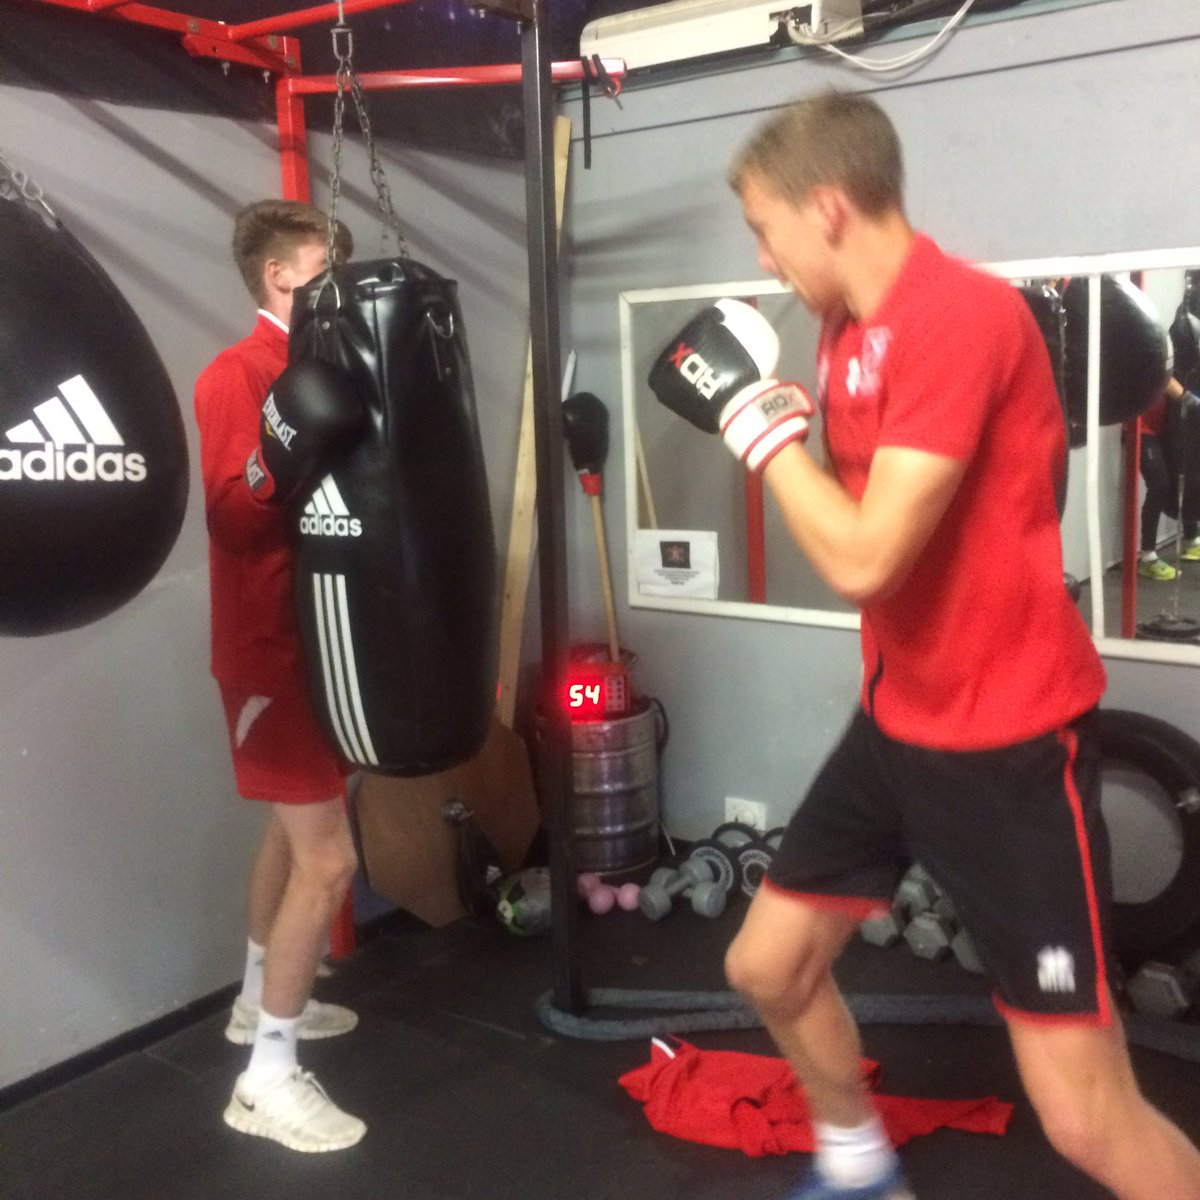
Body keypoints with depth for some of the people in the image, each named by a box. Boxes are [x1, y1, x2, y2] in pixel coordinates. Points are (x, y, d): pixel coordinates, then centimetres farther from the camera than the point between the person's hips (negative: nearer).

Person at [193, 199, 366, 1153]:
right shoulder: (235, 377, -13)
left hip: (321, 638, 9)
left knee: (294, 828, 21)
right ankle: (269, 1077, 5)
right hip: (273, 648, -9)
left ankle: (262, 998, 40)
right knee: (327, 856, -8)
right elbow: (232, 514, -23)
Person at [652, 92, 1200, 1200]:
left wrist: (762, 422, -15)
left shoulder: (964, 313, -22)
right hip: (898, 721, 9)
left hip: (1010, 740, -9)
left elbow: (864, 558, -26)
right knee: (768, 968, 19)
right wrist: (769, 415, 2)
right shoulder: (849, 329, 7)